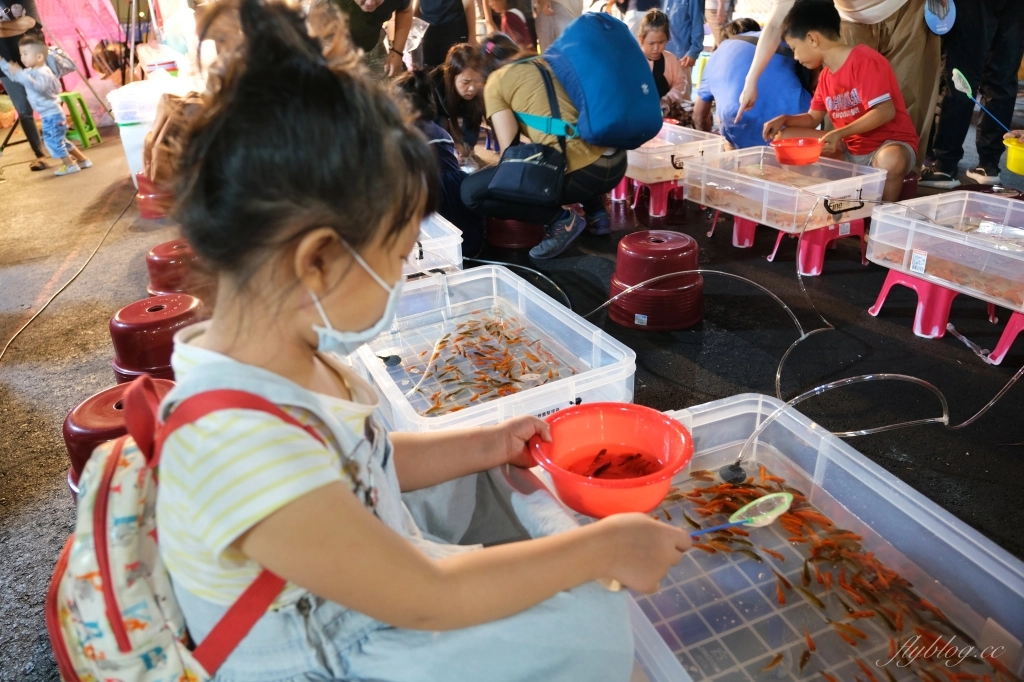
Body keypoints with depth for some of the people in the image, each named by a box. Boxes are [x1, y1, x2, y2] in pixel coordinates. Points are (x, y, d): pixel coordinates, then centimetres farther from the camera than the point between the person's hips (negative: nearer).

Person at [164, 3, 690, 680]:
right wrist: (605, 546, -18)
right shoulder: (243, 444, -37)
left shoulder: (288, 356, -11)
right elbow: (430, 599, -27)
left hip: (384, 567, 8)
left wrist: (485, 444, -2)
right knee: (592, 622, -12)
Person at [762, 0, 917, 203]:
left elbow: (886, 111, -24)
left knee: (891, 161, -44)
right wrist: (784, 119, -2)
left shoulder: (864, 60, -17)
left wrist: (839, 134, -31)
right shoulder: (825, 75, 8)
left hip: (889, 144, -7)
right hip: (849, 150, 8)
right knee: (784, 136, -1)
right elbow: (813, 118, 17)